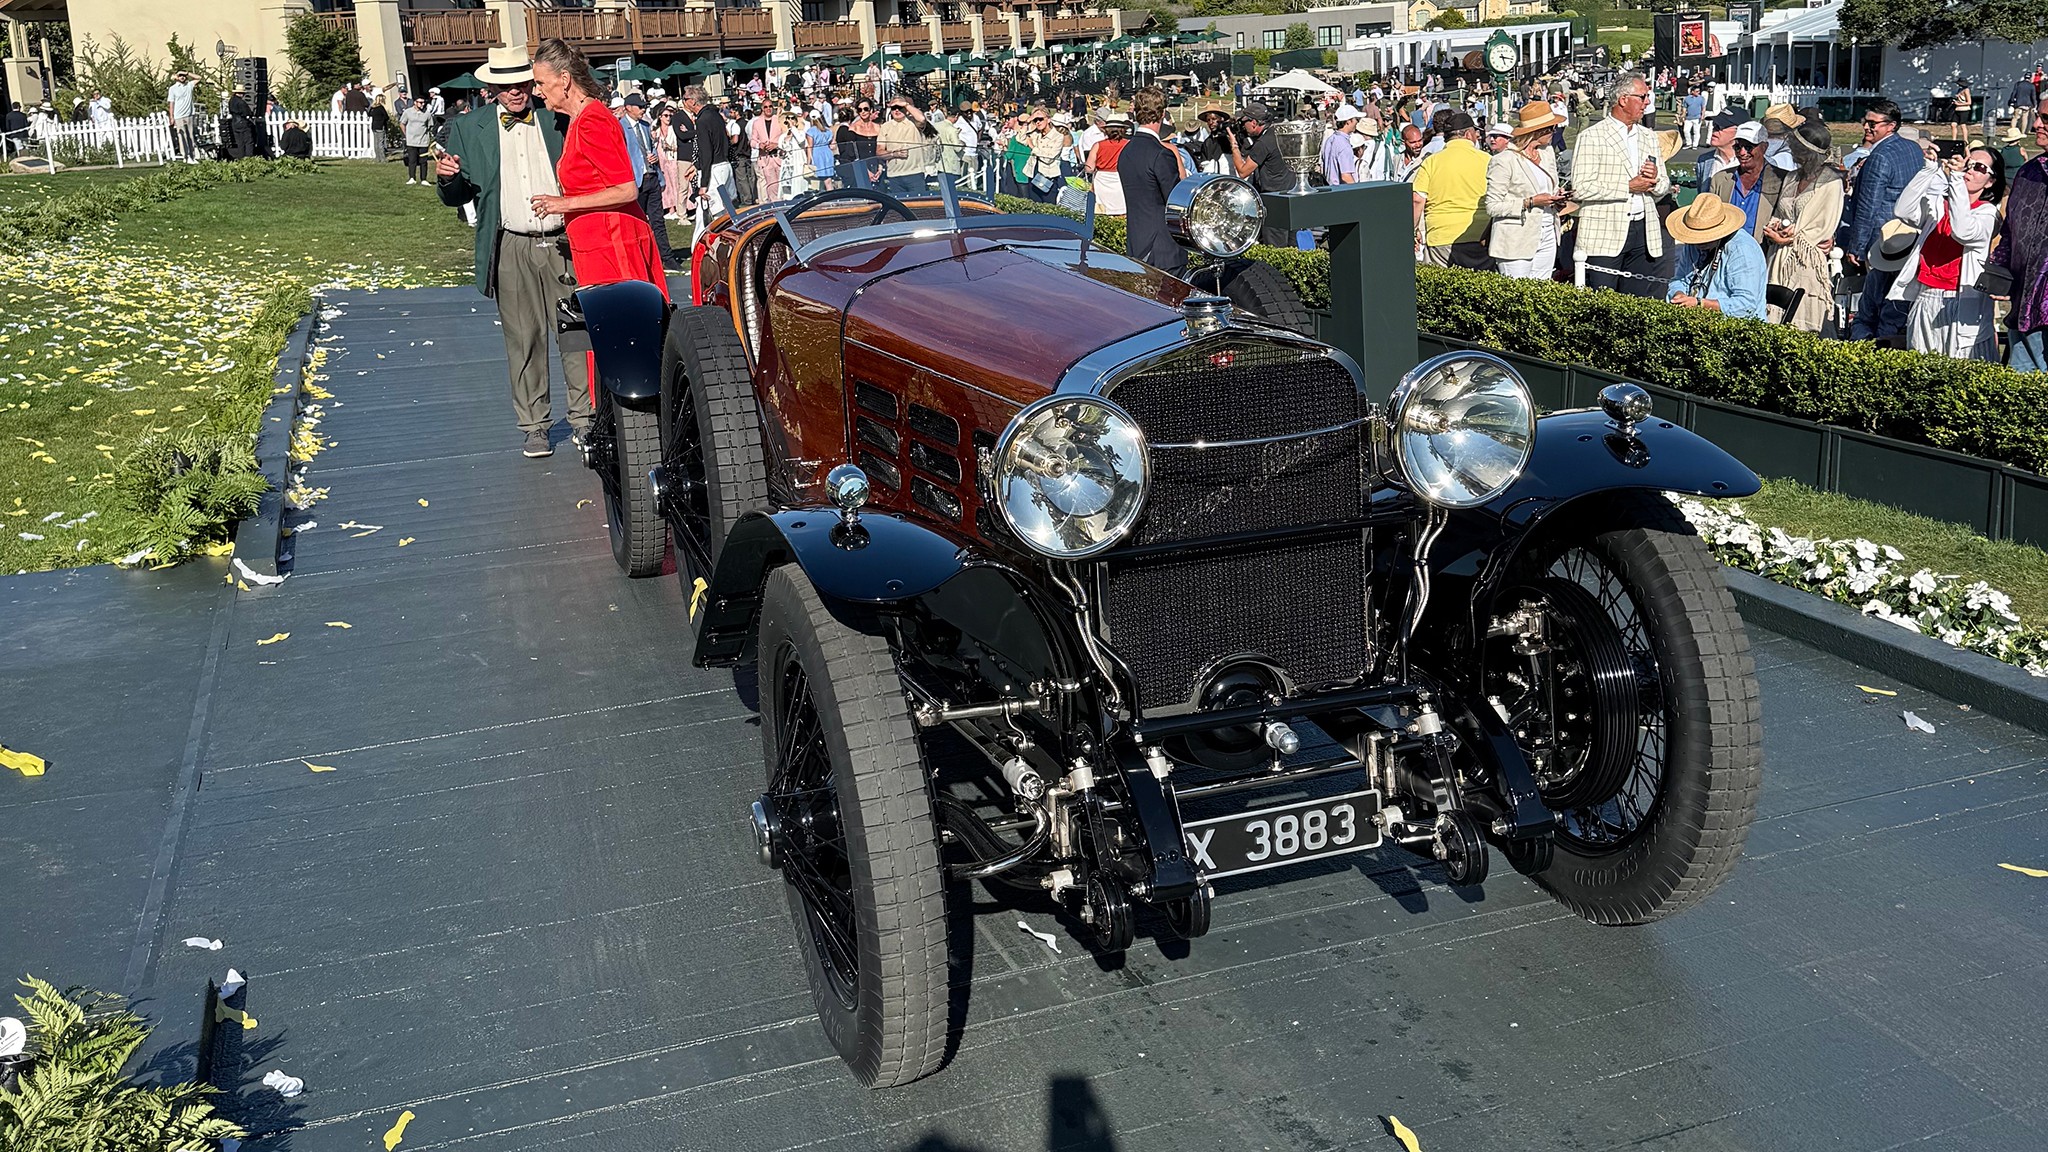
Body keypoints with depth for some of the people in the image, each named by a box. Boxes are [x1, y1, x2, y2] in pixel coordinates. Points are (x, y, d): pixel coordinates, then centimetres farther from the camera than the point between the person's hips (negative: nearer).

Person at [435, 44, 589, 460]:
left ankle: (584, 419, 14)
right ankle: (534, 426, 15)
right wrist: (447, 178, -15)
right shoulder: (468, 128, 7)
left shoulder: (559, 120, 7)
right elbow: (458, 197, 8)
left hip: (564, 243, 0)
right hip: (512, 250, 0)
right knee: (524, 340, 5)